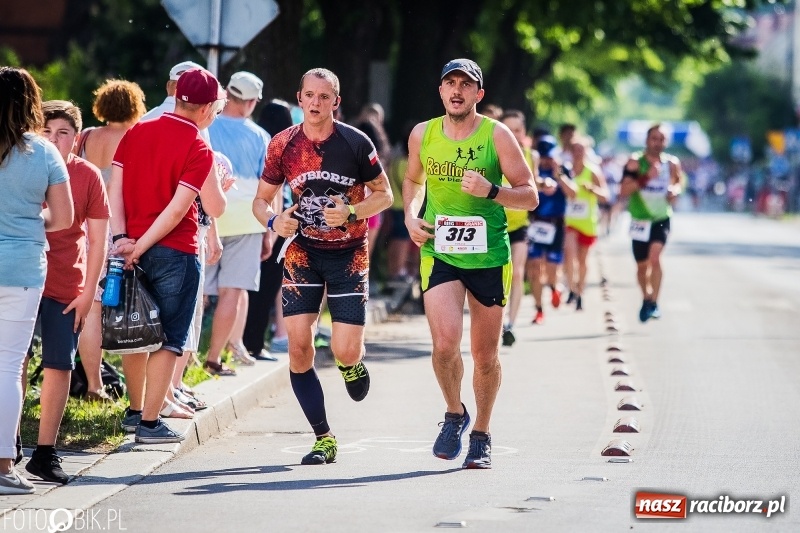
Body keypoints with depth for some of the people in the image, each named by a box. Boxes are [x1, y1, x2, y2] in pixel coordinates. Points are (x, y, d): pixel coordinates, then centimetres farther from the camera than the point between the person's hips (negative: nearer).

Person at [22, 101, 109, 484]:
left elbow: (98, 239, 3)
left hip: (67, 289, 0)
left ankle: (45, 454, 7)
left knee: (59, 367, 0)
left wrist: (88, 292, -2)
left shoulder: (88, 176, 0)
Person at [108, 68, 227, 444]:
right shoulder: (198, 149, -11)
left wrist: (122, 238, -5)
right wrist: (141, 246, -8)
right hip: (175, 253, -6)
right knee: (169, 339, 2)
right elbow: (178, 208, -17)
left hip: (132, 248, 6)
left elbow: (115, 188, 1)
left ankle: (136, 409, 28)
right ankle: (149, 423, 0)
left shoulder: (137, 133, 6)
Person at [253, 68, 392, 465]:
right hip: (303, 253, 2)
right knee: (298, 347, -10)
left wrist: (351, 213, -18)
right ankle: (323, 439, 2)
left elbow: (384, 194, 0)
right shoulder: (283, 145, -2)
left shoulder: (356, 143, -9)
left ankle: (353, 364, 30)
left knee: (344, 351, -11)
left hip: (349, 254, -2)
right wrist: (272, 221, -15)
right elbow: (261, 199, 7)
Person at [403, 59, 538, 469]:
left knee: (485, 355, 7)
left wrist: (490, 191, -21)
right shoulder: (423, 134, 3)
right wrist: (410, 217, 5)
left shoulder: (497, 136, -5)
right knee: (445, 342, -19)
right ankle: (454, 413, 9)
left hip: (489, 257, -1)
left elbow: (530, 197, -5)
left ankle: (481, 435, 28)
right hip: (439, 254, 1)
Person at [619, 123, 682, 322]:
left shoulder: (672, 163, 0)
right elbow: (624, 190, -15)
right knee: (642, 265, 11)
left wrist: (674, 191, -4)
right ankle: (646, 299, 34)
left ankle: (653, 303, -18)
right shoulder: (635, 162, -7)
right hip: (640, 221, 1)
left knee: (655, 258, -22)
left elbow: (677, 183, 19)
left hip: (662, 219, 0)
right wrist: (645, 177, -26)